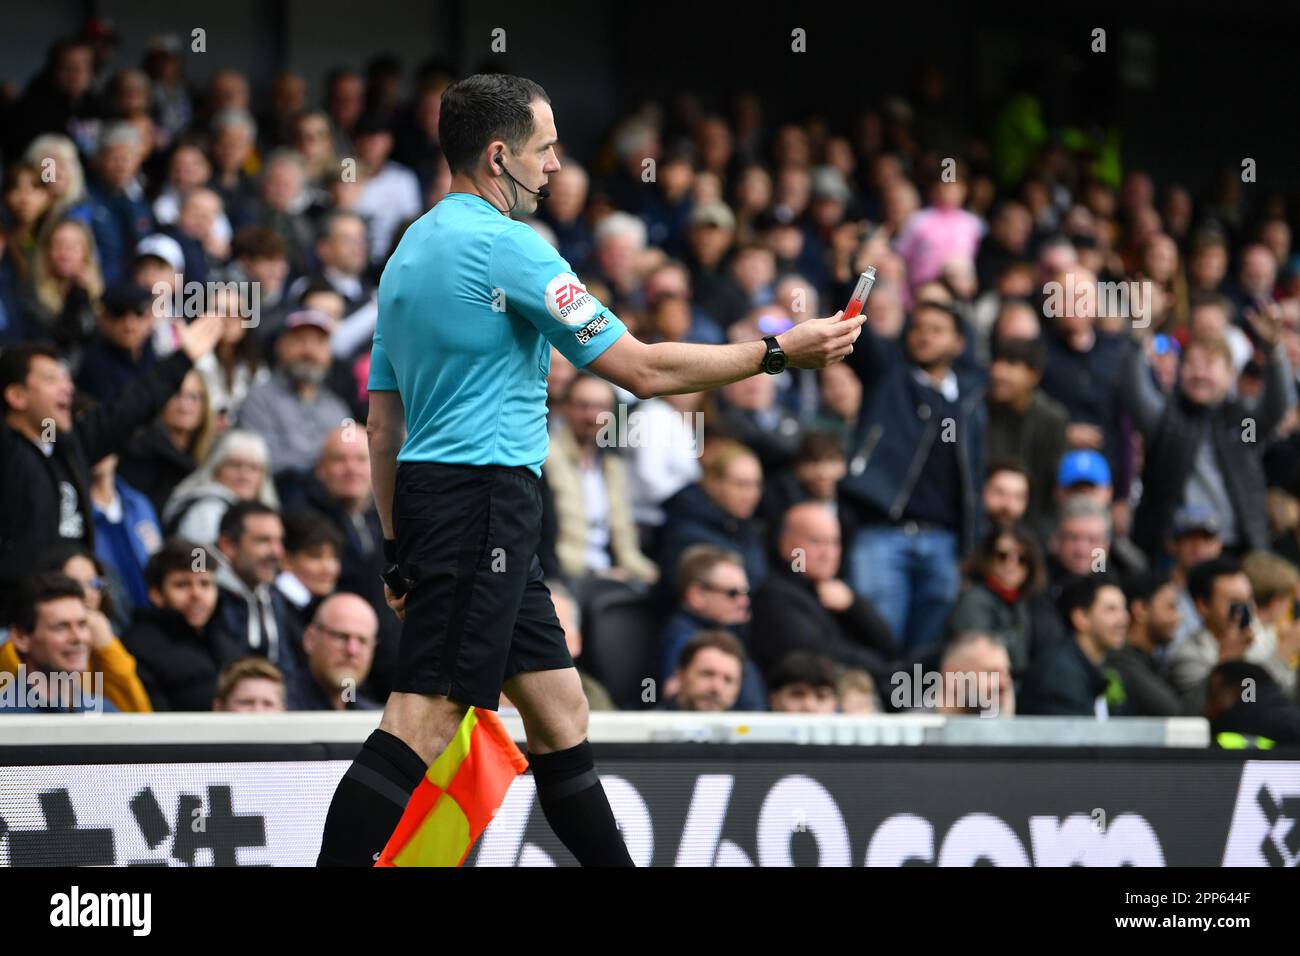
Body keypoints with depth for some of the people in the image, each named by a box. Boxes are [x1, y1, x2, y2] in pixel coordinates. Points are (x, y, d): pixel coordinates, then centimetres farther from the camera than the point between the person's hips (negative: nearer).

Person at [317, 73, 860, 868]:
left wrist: (401, 548, 23)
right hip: (482, 496, -10)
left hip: (428, 495, 10)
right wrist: (779, 352, -4)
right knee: (425, 723, -14)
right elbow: (640, 369, -13)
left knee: (560, 711, 12)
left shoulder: (412, 251, 16)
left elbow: (383, 424, 19)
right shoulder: (508, 244, -12)